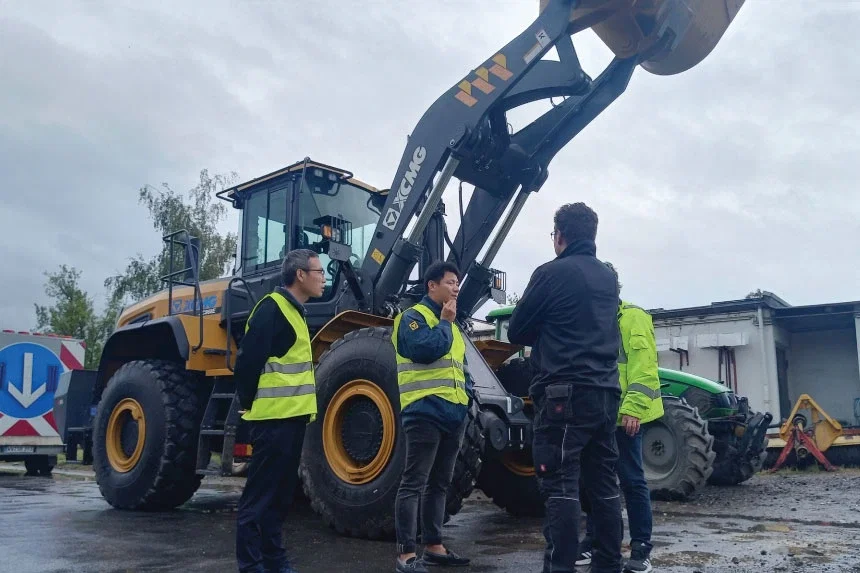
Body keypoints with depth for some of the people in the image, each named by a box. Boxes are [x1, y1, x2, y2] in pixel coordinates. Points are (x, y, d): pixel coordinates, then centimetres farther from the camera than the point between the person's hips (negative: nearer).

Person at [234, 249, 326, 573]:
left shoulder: (293, 310, 17)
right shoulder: (272, 307, -13)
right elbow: (248, 360, -19)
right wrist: (249, 402, -9)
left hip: (292, 416, 10)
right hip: (274, 417, -10)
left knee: (281, 493, 15)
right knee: (260, 494, -3)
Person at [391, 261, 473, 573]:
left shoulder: (451, 324, 22)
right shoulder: (413, 317, -4)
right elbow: (425, 349, -22)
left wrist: (467, 397, 12)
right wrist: (444, 322, -9)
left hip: (454, 414, 9)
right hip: (425, 411, -9)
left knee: (439, 483, 15)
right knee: (414, 483, -8)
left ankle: (434, 546, 24)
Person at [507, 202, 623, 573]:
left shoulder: (552, 273, -7)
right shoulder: (608, 278, 15)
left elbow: (516, 332, -1)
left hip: (565, 393, -7)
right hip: (605, 393, 8)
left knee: (560, 486, -6)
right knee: (604, 485, 11)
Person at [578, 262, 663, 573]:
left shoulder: (633, 317, -4)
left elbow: (643, 367, -13)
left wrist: (633, 408, -20)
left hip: (623, 415, -7)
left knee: (631, 480, 0)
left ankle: (641, 548, 10)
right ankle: (593, 541, 23)